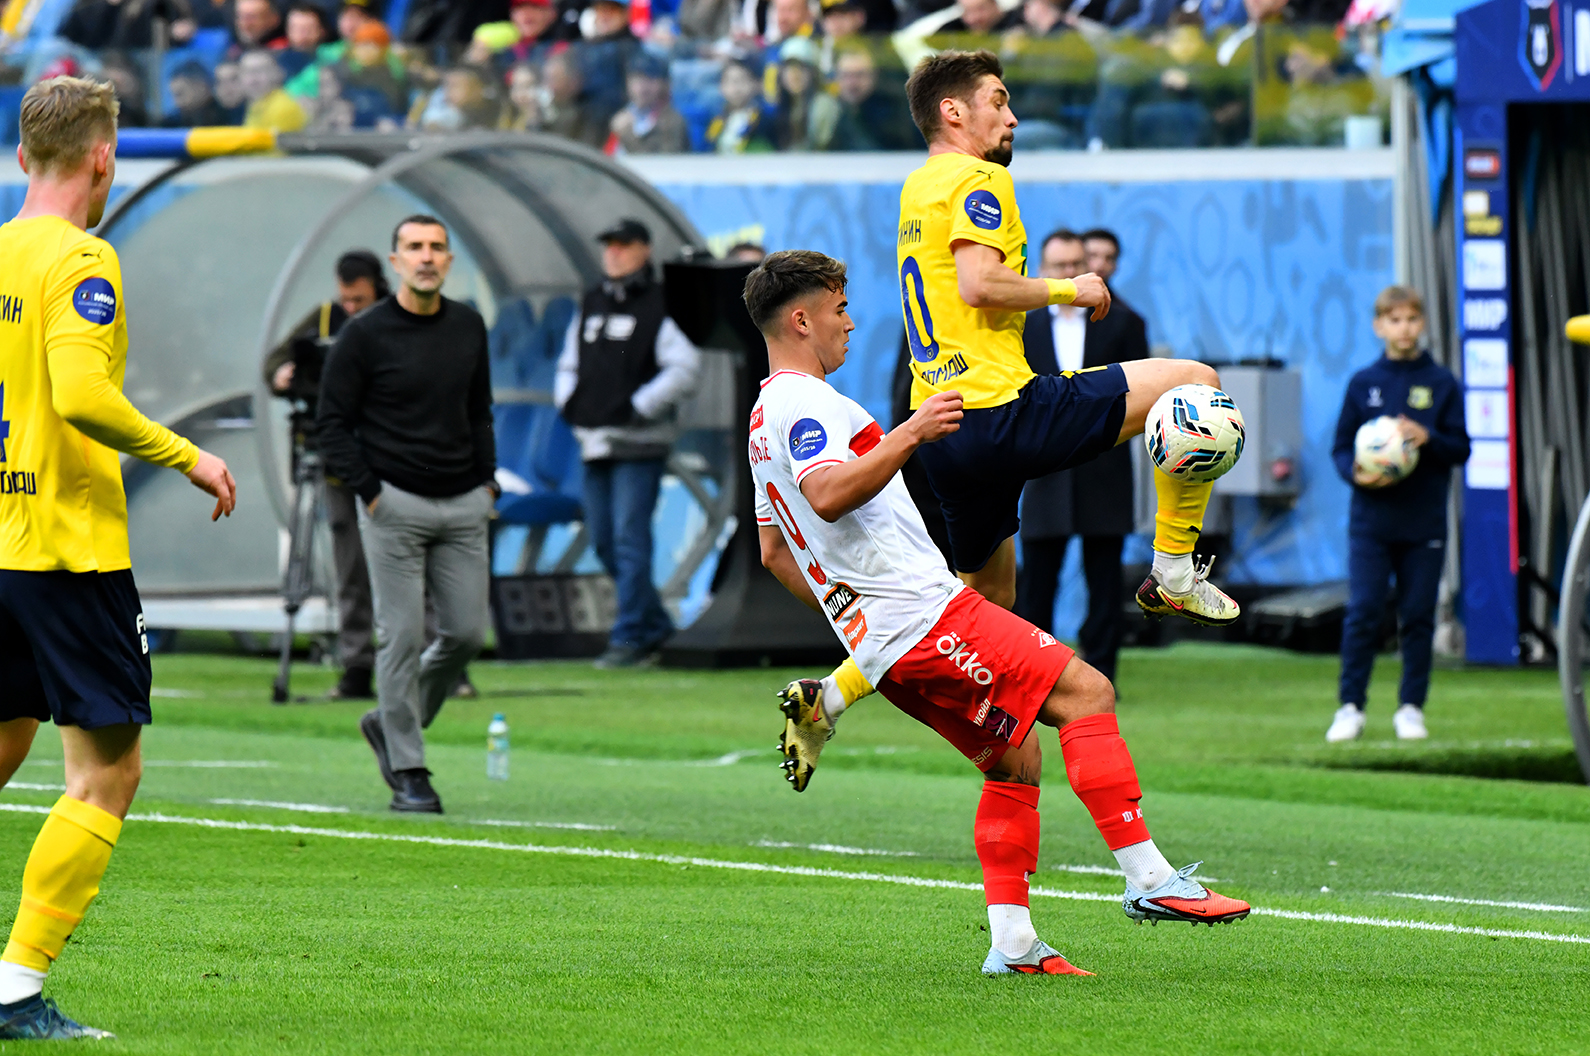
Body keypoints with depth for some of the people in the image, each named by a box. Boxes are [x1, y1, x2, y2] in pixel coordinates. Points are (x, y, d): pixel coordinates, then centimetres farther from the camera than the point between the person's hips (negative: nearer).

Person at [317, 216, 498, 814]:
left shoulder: (468, 327, 10)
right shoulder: (365, 334, -6)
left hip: (463, 503, 5)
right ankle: (408, 772, 2)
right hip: (394, 503, -5)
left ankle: (391, 724, 24)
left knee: (466, 632, 2)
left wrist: (487, 480, 11)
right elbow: (332, 423, -3)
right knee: (403, 636, -6)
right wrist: (369, 491, -10)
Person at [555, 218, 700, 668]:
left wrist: (642, 406, -17)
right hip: (595, 442, 8)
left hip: (638, 443, -8)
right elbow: (570, 360, 28)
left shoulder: (658, 305, -7)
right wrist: (567, 400, 11)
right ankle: (655, 625, 24)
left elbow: (684, 366, -15)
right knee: (604, 541, 11)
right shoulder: (592, 303, 16)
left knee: (630, 539, -10)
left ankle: (630, 638, -7)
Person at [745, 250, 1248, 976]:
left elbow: (773, 552, 30)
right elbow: (828, 495, -30)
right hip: (925, 614, -11)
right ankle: (1148, 879, -19)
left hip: (883, 641, 11)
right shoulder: (804, 403, -10)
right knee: (1083, 693, -13)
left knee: (1016, 760, 13)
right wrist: (910, 434, -37)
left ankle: (1012, 941, 4)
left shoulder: (767, 419, 22)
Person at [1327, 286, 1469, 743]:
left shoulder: (1442, 384, 4)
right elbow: (1341, 448, 9)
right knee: (1362, 612, -6)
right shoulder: (1363, 383, 6)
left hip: (1424, 521, 0)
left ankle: (1411, 707, 12)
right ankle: (1351, 706, 1)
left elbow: (1460, 449, 3)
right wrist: (1355, 473, -12)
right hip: (1371, 519, 0)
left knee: (1418, 616, 3)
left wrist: (1428, 438, -16)